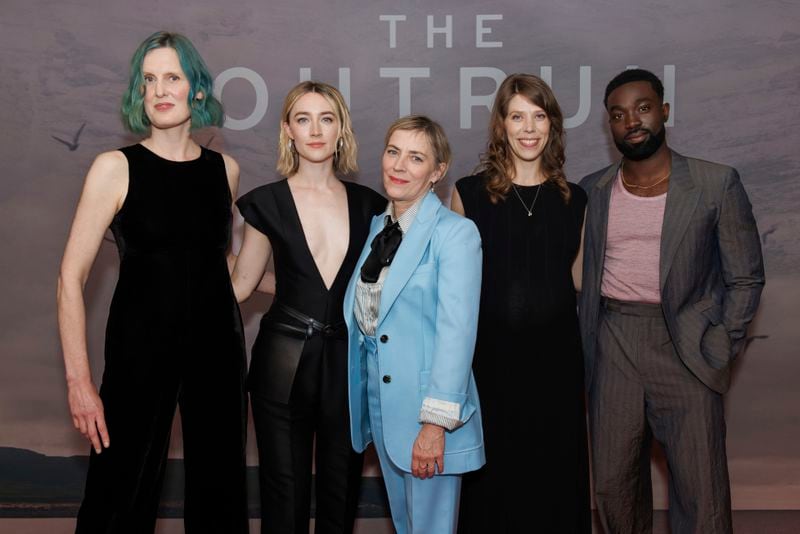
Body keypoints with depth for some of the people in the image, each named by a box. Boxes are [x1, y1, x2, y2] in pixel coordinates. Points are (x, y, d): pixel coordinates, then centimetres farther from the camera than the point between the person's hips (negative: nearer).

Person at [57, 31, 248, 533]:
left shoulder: (225, 169, 6)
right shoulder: (116, 168, -6)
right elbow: (72, 277, -9)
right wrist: (79, 381, -15)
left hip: (217, 345, 4)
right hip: (141, 346, -3)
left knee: (220, 491, 11)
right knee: (122, 493, 1)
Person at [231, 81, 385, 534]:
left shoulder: (368, 203, 5)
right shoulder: (268, 202, -1)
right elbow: (242, 283, 4)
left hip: (347, 360, 2)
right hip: (284, 360, -2)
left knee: (341, 488, 12)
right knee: (285, 489, 8)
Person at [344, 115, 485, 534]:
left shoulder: (455, 233, -13)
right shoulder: (376, 227, 9)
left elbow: (456, 331, -17)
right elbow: (361, 316, 11)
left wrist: (436, 423, -21)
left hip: (427, 405, -6)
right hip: (377, 401, 7)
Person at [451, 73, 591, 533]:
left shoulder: (573, 200, 7)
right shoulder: (470, 193, 0)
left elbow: (578, 279, 15)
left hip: (555, 356, 2)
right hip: (490, 356, -2)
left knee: (554, 477, 9)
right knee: (490, 479, 7)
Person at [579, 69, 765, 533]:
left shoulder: (717, 185, -2)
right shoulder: (593, 190, 8)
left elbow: (745, 278, 1)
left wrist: (720, 351, -6)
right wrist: (584, 348, 4)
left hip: (686, 349, -3)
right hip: (612, 350, 3)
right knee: (614, 486, 10)